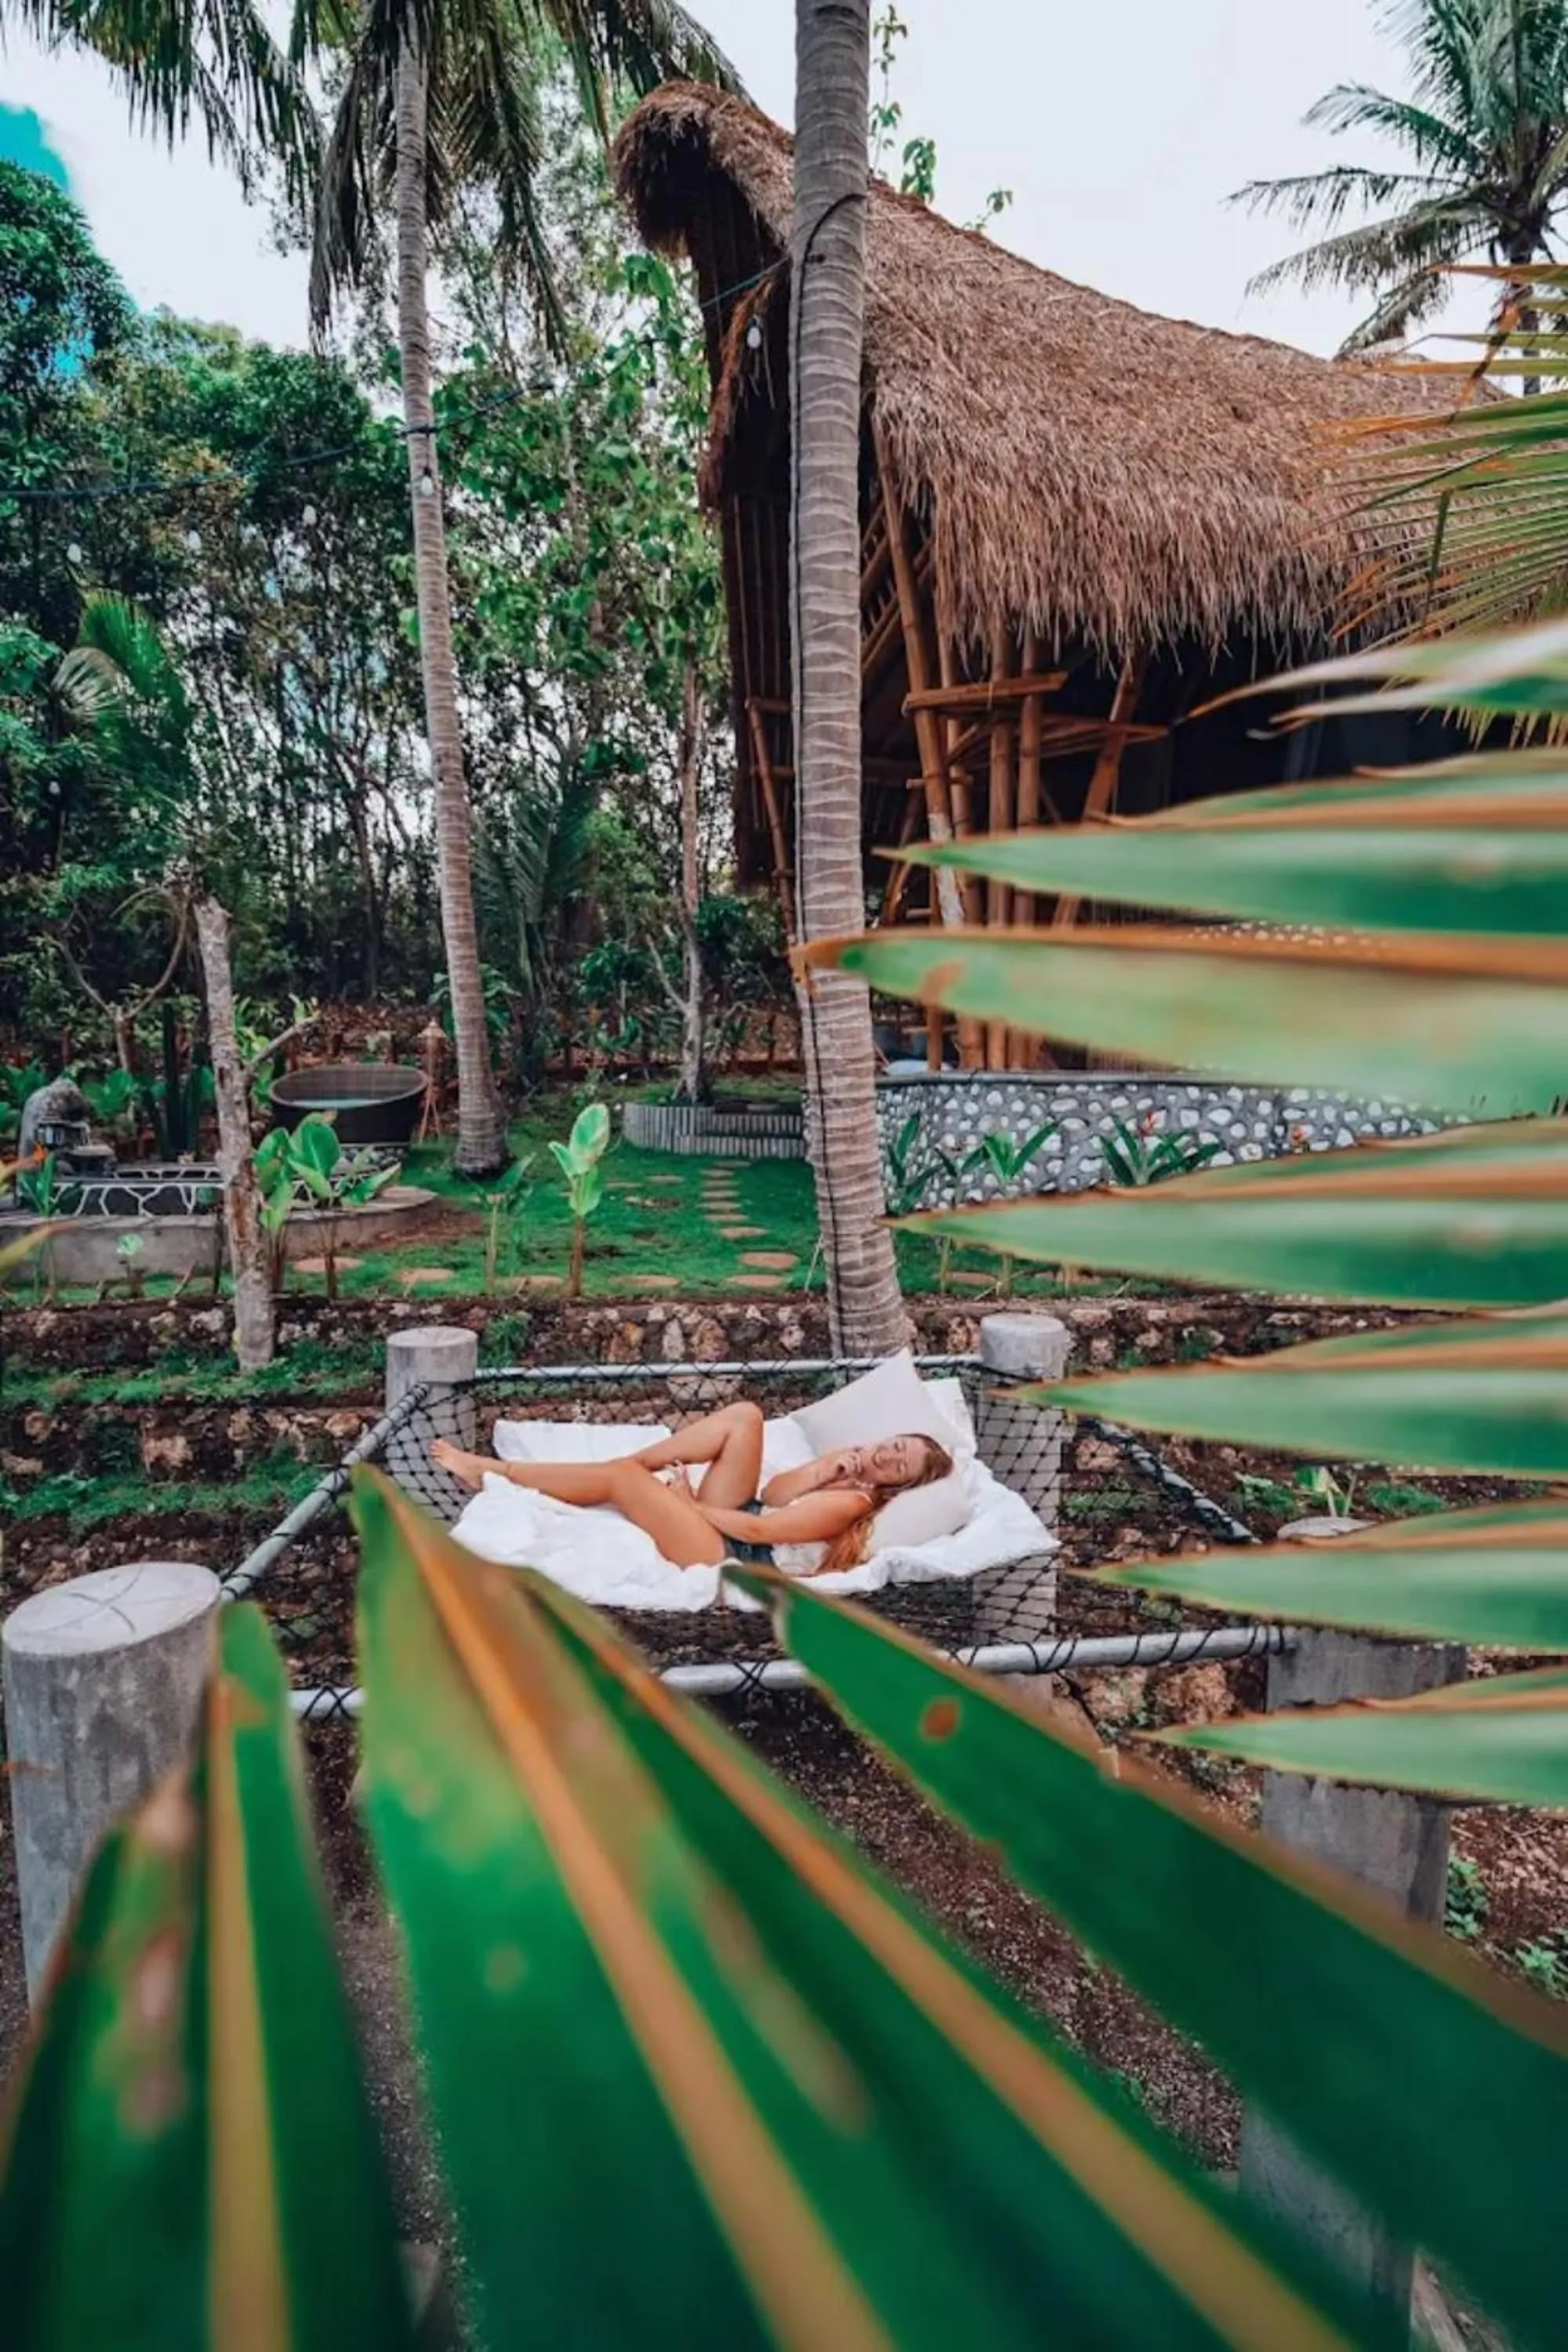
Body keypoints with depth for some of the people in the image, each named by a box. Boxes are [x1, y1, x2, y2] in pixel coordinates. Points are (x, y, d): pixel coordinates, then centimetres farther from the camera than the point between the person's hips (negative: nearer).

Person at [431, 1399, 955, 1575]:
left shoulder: (855, 1501, -16)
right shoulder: (847, 1475, 10)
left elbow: (760, 1529, -19)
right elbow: (771, 1495, 5)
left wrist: (687, 1504, -11)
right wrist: (825, 1467, -9)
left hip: (723, 1555, -8)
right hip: (727, 1522, 8)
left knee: (620, 1475, -16)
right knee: (744, 1416, -9)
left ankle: (489, 1470, 1)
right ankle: (641, 1464, -3)